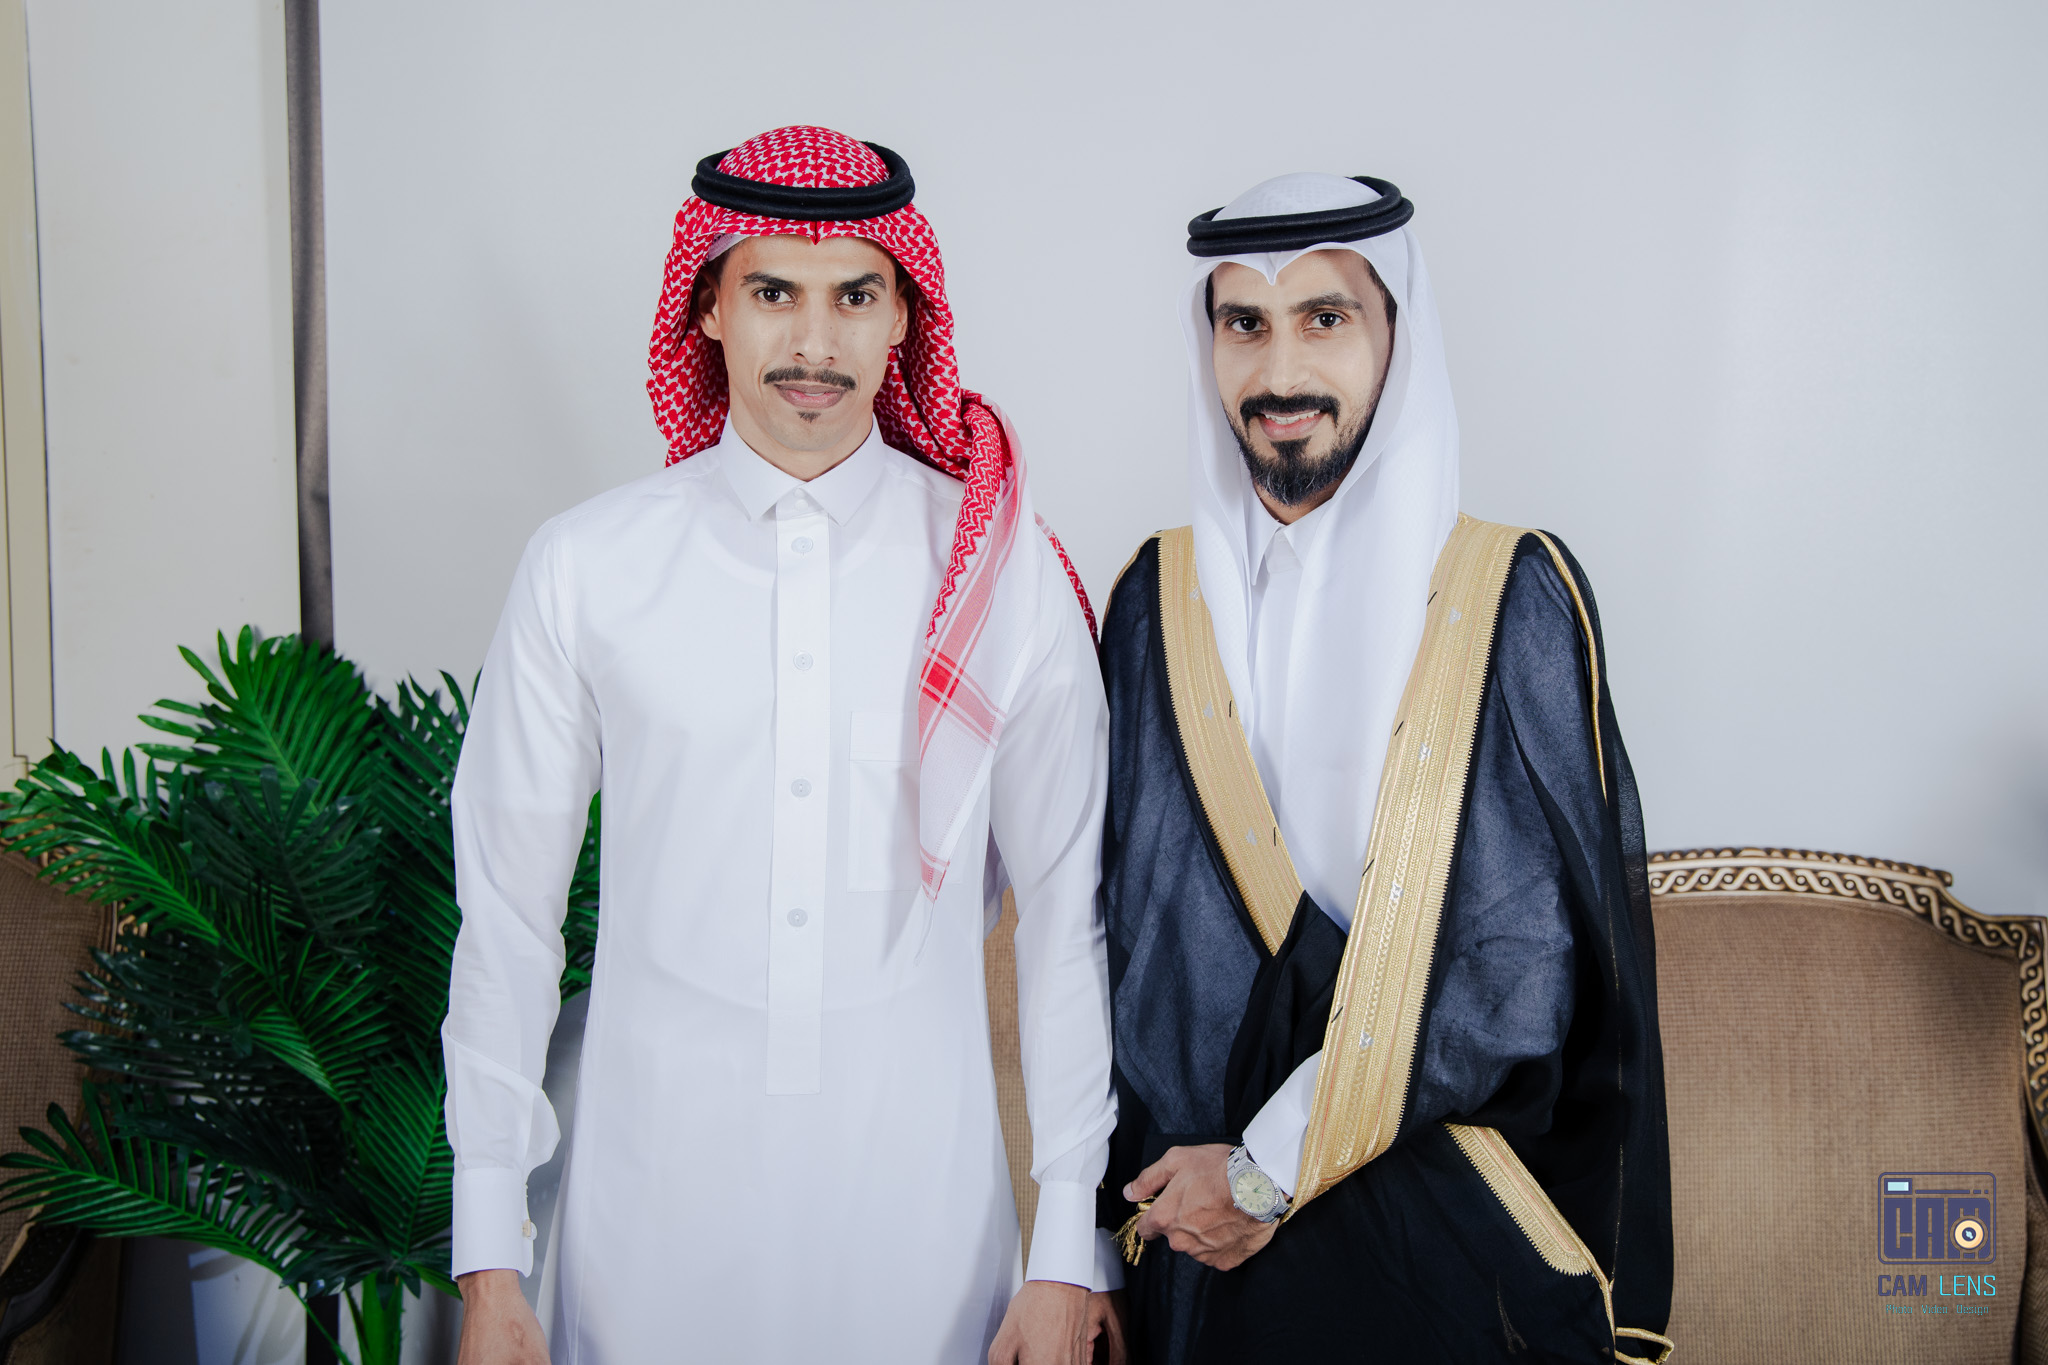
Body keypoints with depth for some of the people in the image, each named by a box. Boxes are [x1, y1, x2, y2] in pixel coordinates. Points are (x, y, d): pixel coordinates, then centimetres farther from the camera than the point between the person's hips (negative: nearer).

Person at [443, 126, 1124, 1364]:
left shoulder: (1004, 572, -2)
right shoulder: (588, 568, -3)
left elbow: (1067, 912, 1)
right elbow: (510, 912, 1)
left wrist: (1070, 1248, 1)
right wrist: (489, 1259, 1)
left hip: (917, 1188, 0)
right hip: (658, 1186, 0)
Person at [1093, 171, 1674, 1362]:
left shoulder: (1516, 597, -8)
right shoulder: (1160, 599, 2)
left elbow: (1530, 960, -13)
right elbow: (1125, 917, 3)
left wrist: (1273, 1170, -13)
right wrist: (1135, 1194, -3)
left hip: (1441, 1228, -2)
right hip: (1200, 1220, 3)